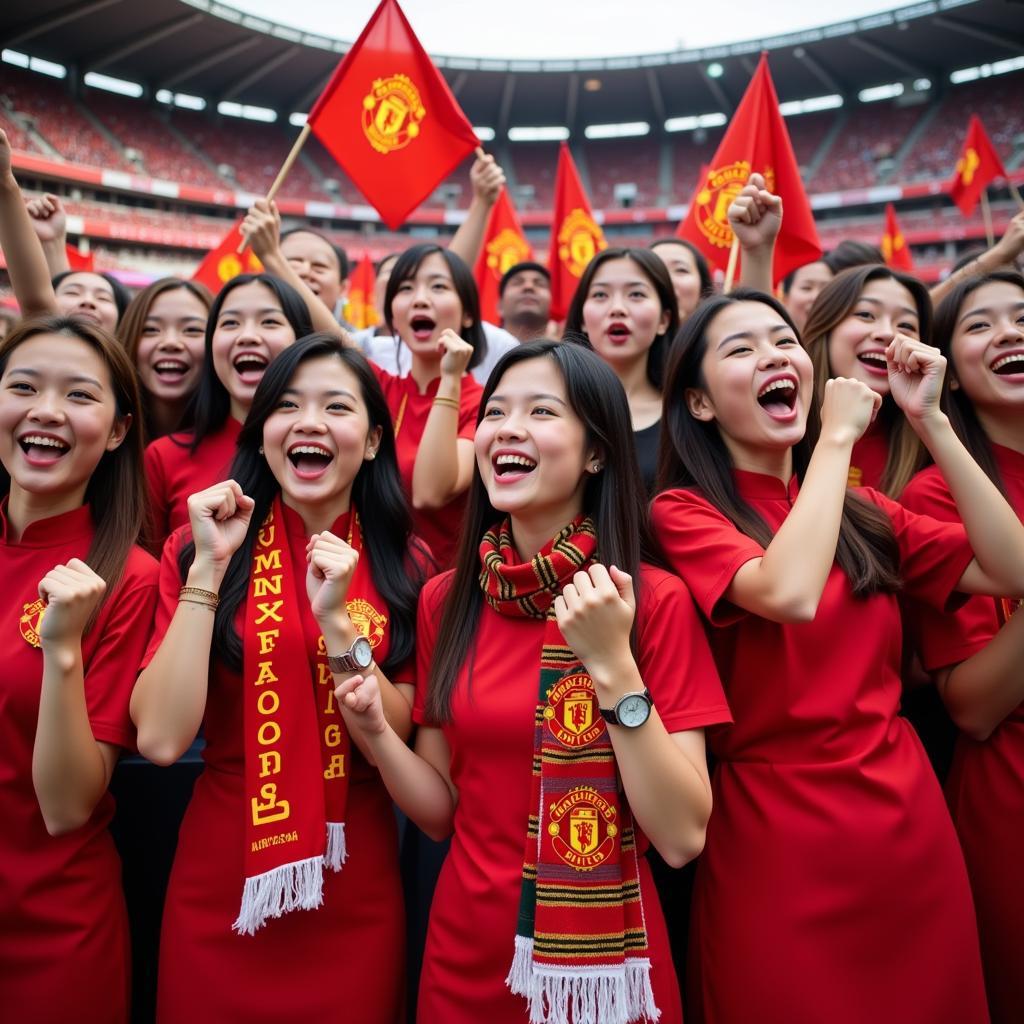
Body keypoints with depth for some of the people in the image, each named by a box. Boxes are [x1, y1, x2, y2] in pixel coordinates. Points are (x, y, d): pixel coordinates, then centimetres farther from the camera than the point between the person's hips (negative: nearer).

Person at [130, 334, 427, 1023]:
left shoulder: (405, 564, -4)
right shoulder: (199, 547, -5)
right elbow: (160, 740, -15)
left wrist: (337, 621, -22)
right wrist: (209, 568, -19)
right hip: (218, 887, 0)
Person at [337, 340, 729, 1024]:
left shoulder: (656, 601, -14)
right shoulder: (446, 599, -4)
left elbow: (683, 838, -18)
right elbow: (441, 811, 1)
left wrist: (612, 665, -26)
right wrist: (374, 729, -16)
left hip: (602, 963, -3)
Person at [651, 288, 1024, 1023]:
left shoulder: (861, 510, 9)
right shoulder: (684, 513, -9)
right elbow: (789, 594, -28)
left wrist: (930, 420, -5)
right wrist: (836, 437, -16)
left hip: (911, 823, 6)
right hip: (778, 834, -5)